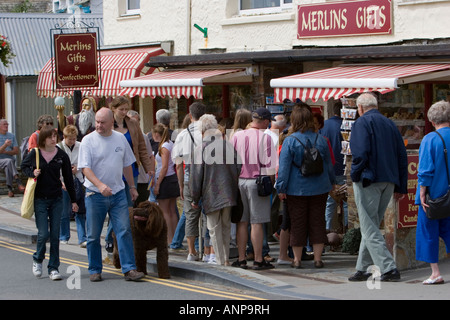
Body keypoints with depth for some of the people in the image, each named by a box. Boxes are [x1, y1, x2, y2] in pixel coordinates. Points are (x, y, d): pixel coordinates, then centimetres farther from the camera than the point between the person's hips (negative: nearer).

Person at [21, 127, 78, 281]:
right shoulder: (35, 154, -4)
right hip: (40, 199, -2)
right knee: (43, 234, -7)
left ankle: (53, 268, 10)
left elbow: (68, 178, 7)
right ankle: (37, 260, 21)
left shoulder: (62, 155, 0)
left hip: (56, 199, 2)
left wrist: (73, 200, 8)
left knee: (55, 234, 1)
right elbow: (23, 166, 14)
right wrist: (32, 173, -8)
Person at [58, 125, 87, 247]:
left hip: (78, 181, 2)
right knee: (65, 212, 2)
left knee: (81, 212, -1)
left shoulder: (80, 147, 5)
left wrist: (78, 168, -5)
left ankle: (82, 239, 1)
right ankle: (64, 237, 18)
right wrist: (61, 182, -14)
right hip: (64, 183, -2)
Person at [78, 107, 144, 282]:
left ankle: (129, 269, -4)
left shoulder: (120, 138, 8)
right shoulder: (88, 140, -5)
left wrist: (132, 186, 18)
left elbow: (127, 165, 19)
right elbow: (85, 167, -13)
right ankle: (95, 270, 15)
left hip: (118, 193, 3)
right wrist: (100, 185, -27)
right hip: (95, 195, -3)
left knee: (124, 231, -5)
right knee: (93, 235, 4)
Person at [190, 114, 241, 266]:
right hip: (229, 194, 3)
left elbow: (196, 176, -6)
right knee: (226, 227, 16)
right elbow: (239, 169, 5)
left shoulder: (200, 149, -8)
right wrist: (234, 190, 15)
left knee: (214, 229, 5)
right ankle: (226, 259, 20)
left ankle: (220, 260, 4)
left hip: (211, 196, -3)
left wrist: (195, 199, 3)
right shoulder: (229, 145, 2)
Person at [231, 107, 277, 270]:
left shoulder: (236, 136, 4)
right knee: (257, 223, -1)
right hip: (257, 182, -4)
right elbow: (269, 165, -10)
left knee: (242, 222, 10)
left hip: (239, 181, 4)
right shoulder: (265, 137, -9)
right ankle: (258, 260, 2)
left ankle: (241, 259, 13)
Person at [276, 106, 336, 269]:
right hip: (319, 188, 3)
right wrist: (331, 182, 24)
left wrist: (281, 188, -5)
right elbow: (329, 164, 11)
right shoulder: (321, 140, 1)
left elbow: (284, 167, -10)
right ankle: (317, 258, 9)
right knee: (317, 222, 8)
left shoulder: (290, 141, -10)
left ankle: (297, 259, 10)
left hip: (296, 190, -3)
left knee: (297, 223, 5)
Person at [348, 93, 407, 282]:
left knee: (369, 229, -3)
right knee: (371, 226, 15)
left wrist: (355, 175, -5)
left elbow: (360, 153, -20)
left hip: (368, 181, -7)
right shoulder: (390, 124, 15)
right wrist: (400, 186, 16)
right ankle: (363, 269, 19)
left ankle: (389, 268, -10)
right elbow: (402, 155, 13)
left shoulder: (362, 123, -6)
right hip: (389, 181, 7)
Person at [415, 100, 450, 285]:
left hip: (433, 193, -4)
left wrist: (422, 194, -11)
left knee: (428, 231, 5)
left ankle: (435, 273, 3)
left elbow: (425, 170, -15)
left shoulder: (430, 140, -11)